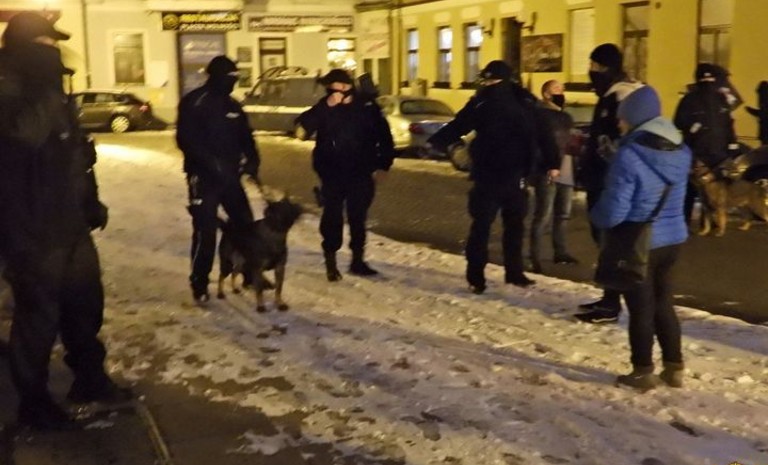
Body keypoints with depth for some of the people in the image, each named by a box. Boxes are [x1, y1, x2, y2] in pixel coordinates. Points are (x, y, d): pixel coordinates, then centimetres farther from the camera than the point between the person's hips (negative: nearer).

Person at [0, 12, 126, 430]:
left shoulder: (53, 96, 13)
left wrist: (91, 202, 20)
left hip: (71, 226, 9)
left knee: (86, 304, 18)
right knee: (38, 317, 1)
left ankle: (90, 378, 35)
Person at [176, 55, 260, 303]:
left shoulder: (232, 105, 13)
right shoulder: (193, 103, -7)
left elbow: (245, 136, 15)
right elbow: (186, 140, -16)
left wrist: (252, 160, -5)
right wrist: (212, 163, -26)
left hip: (229, 175, 6)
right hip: (203, 177, -6)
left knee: (245, 223, 7)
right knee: (205, 230, -5)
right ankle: (199, 283, 8)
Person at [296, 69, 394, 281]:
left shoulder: (367, 106, -1)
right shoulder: (324, 107, -4)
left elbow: (383, 136, 6)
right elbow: (304, 125, -21)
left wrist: (383, 165, 0)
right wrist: (327, 107, -29)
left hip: (361, 173, 1)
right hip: (332, 173, -1)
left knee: (358, 217, 9)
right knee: (333, 217, -1)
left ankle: (358, 260, 22)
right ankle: (330, 261, 10)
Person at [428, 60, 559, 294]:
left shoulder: (524, 103, -6)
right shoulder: (480, 103, -4)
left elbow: (543, 133, 1)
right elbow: (457, 126, -3)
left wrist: (551, 163, -1)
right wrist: (433, 143, -16)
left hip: (515, 176, 1)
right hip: (487, 176, -1)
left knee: (514, 225, 13)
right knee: (481, 226, -1)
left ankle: (514, 272, 27)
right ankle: (475, 276, 7)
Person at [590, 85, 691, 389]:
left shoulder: (629, 156, -23)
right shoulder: (680, 152, 0)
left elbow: (612, 212, -21)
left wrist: (595, 216, 0)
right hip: (673, 238, 6)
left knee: (641, 308, 8)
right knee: (663, 303, 20)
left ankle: (643, 372, 19)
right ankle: (674, 368, 26)